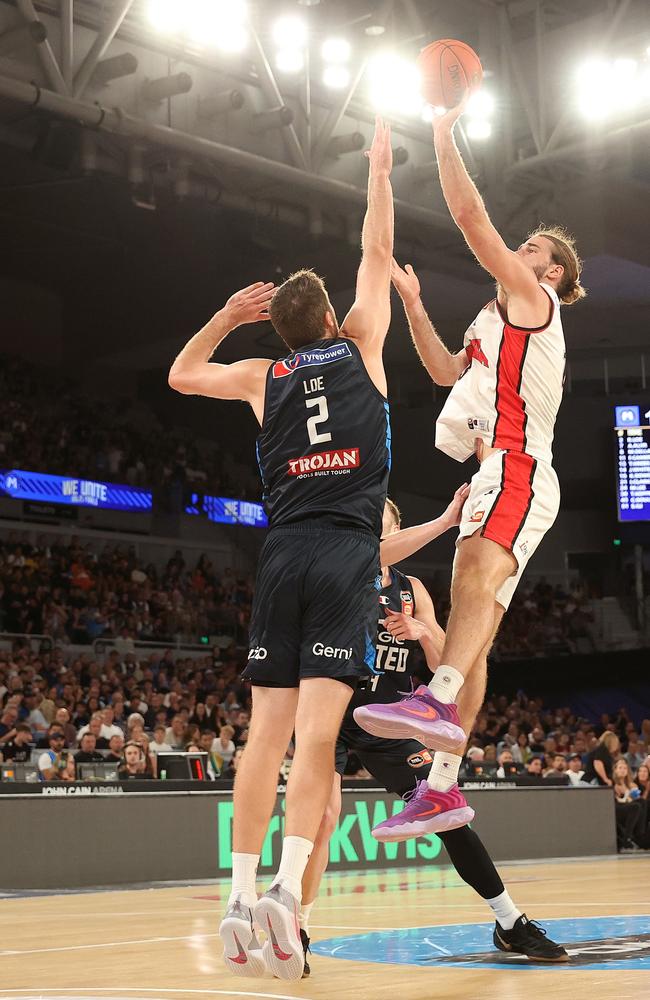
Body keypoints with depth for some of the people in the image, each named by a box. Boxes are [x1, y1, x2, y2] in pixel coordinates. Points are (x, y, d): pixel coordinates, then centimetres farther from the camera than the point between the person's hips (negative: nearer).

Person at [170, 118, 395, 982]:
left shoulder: (263, 376, 13)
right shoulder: (360, 346, 7)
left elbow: (180, 375, 30)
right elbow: (378, 253, 18)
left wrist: (226, 318, 27)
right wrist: (380, 170, 28)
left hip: (284, 554, 3)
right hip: (347, 553, -2)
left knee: (268, 728, 2)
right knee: (318, 729, -11)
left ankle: (241, 898, -3)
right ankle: (286, 890, -24)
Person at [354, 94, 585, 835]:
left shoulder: (531, 296, 5)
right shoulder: (504, 322, 32)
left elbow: (471, 216, -4)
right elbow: (447, 371, 42)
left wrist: (444, 136, 3)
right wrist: (412, 303, 36)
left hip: (516, 465, -10)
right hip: (499, 474, 10)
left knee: (475, 575, -35)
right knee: (475, 631, 3)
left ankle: (438, 701, -58)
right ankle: (444, 783, 0)